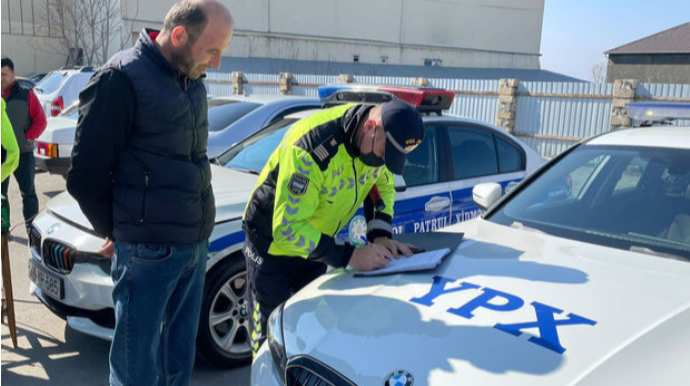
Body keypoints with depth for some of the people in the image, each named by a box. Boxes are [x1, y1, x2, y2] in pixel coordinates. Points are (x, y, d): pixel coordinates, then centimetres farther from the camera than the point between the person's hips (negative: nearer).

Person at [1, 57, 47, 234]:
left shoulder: (26, 95, -3)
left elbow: (40, 120, -4)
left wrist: (28, 138, -13)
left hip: (23, 152, -4)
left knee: (28, 192, 2)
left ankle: (32, 227, 9)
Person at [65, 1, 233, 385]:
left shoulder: (192, 81, 10)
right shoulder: (121, 79, -14)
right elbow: (86, 176, -10)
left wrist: (199, 227, 11)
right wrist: (119, 233, 1)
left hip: (196, 245, 7)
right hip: (148, 251, -7)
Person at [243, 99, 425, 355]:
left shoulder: (379, 141, -14)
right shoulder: (312, 150, -37)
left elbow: (384, 186, 7)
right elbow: (286, 229, -36)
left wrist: (381, 236, -10)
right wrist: (350, 257, -36)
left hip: (313, 241, 6)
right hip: (274, 242, -6)